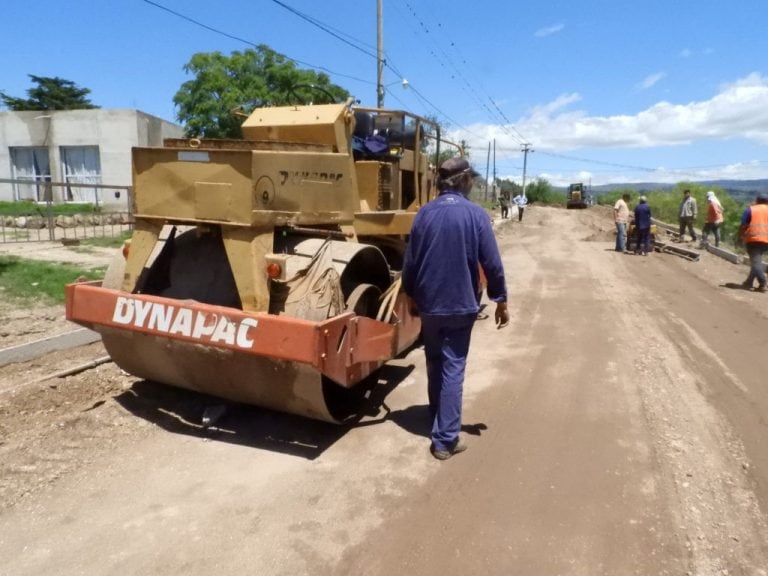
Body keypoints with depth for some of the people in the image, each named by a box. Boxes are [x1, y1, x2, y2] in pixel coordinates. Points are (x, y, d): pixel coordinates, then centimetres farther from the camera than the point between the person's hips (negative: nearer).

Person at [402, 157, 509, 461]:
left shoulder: (425, 213, 0)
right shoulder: (476, 215, -9)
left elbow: (410, 261, 3)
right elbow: (492, 263, -9)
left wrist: (412, 296, 17)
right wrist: (501, 301, 2)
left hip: (429, 304, 3)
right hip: (460, 304, -3)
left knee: (434, 366, 18)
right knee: (453, 369, 2)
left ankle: (438, 427, 33)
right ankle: (445, 439, 3)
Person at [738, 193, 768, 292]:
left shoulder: (750, 209, 5)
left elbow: (743, 225, -3)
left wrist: (741, 236, 6)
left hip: (753, 239, -4)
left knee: (755, 261, -8)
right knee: (757, 260, 16)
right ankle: (749, 282, 21)